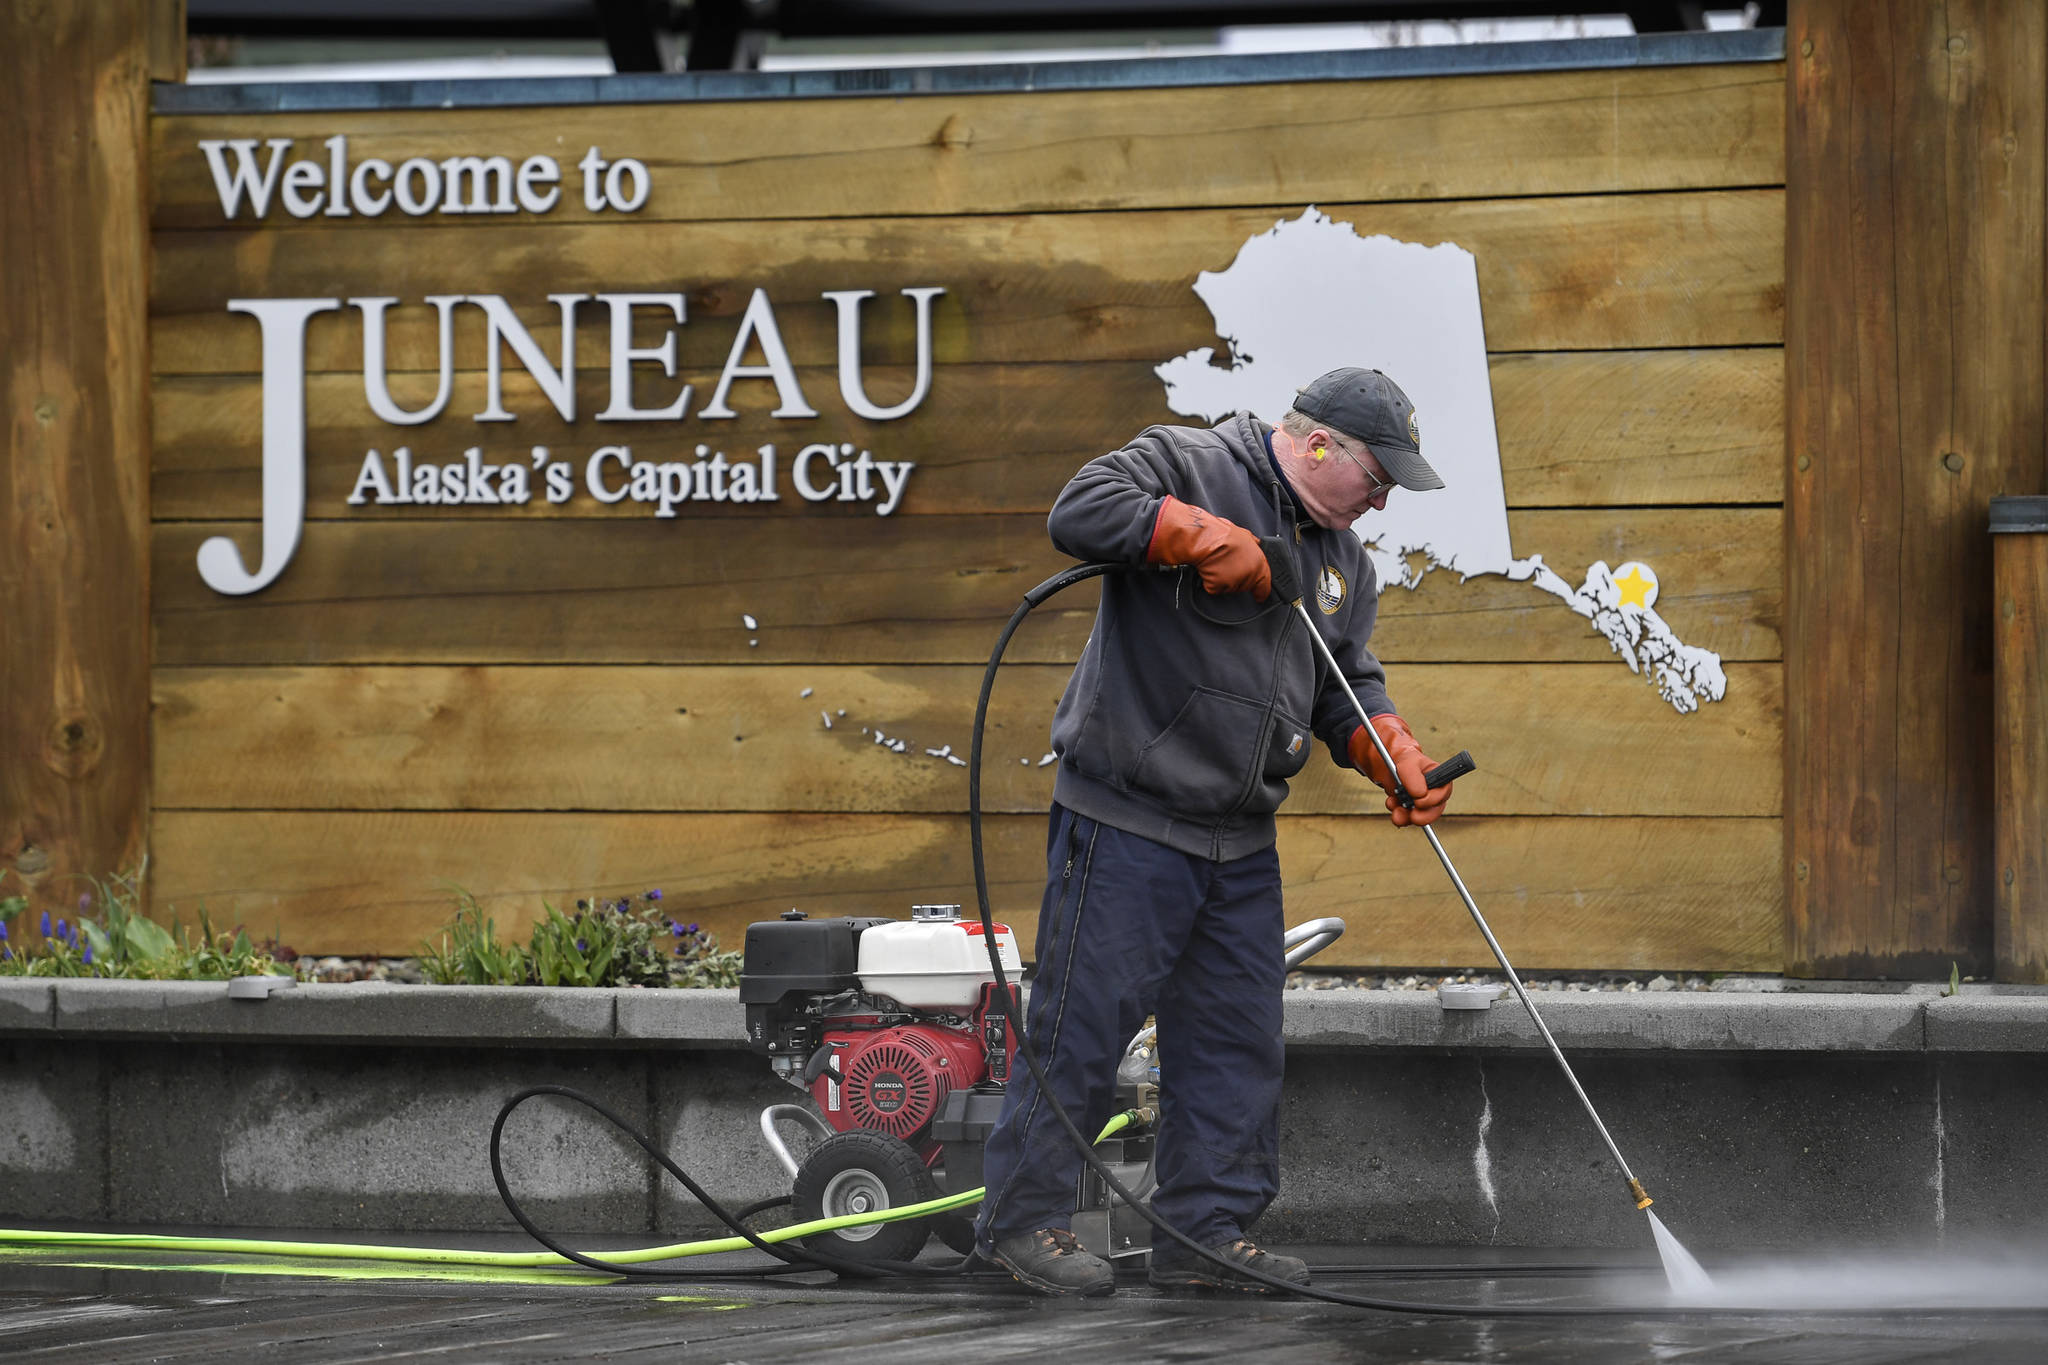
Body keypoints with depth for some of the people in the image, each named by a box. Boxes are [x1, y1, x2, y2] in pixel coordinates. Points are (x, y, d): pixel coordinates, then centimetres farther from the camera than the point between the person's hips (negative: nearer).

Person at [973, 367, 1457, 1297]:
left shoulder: (1340, 558, 16)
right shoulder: (1186, 467, -9)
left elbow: (1347, 686, 18)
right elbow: (1080, 513, -24)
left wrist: (1394, 757, -1)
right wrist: (1203, 536, -24)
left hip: (1241, 838, 8)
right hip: (1128, 818, -8)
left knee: (1238, 1038, 9)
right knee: (1085, 1021, -4)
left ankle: (1208, 1231, 17)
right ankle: (1024, 1217, 5)